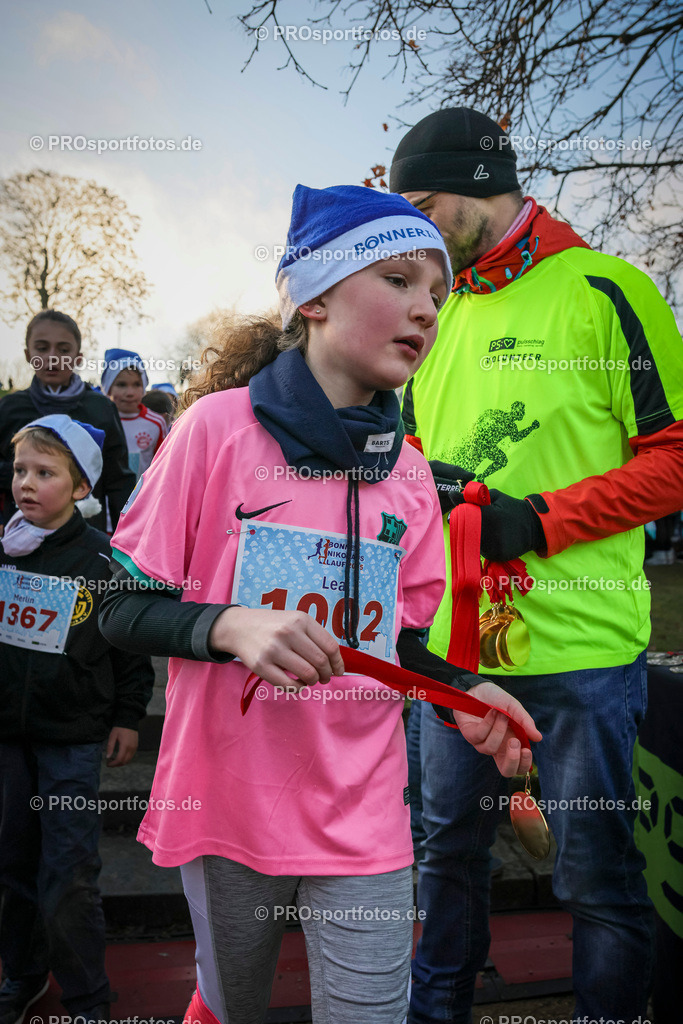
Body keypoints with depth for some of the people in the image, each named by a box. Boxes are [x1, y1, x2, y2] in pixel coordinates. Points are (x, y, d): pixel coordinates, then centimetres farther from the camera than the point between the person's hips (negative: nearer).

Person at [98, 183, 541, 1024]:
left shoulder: (408, 472, 1)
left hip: (362, 816, 3)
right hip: (226, 801, -2)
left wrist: (460, 691, -10)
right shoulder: (219, 426, -11)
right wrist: (232, 625, -26)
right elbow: (122, 610, -8)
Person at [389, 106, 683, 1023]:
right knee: (449, 846, 21)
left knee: (596, 878, 9)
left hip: (579, 645, -6)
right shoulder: (441, 314, 13)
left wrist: (541, 521, -18)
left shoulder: (602, 290, -7)